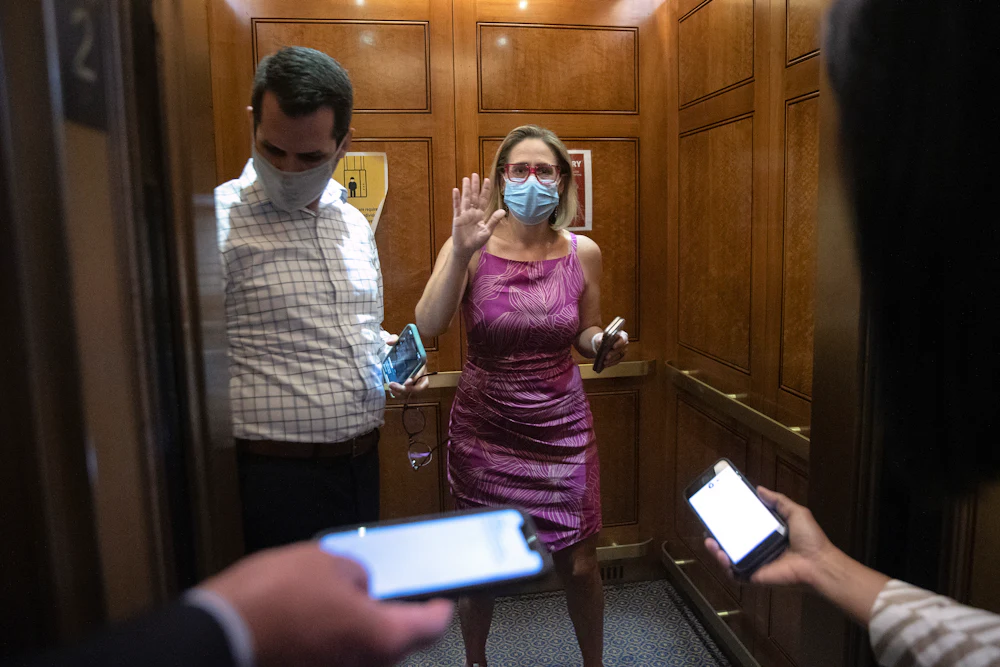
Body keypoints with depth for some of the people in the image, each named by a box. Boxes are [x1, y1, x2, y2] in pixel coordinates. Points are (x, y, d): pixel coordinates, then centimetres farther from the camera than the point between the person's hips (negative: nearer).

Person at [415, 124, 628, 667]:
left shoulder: (583, 253, -2)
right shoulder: (470, 246, -9)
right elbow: (427, 328, -21)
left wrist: (603, 344, -10)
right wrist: (461, 253, -31)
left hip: (560, 425, 1)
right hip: (484, 425, -1)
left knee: (579, 563, 8)